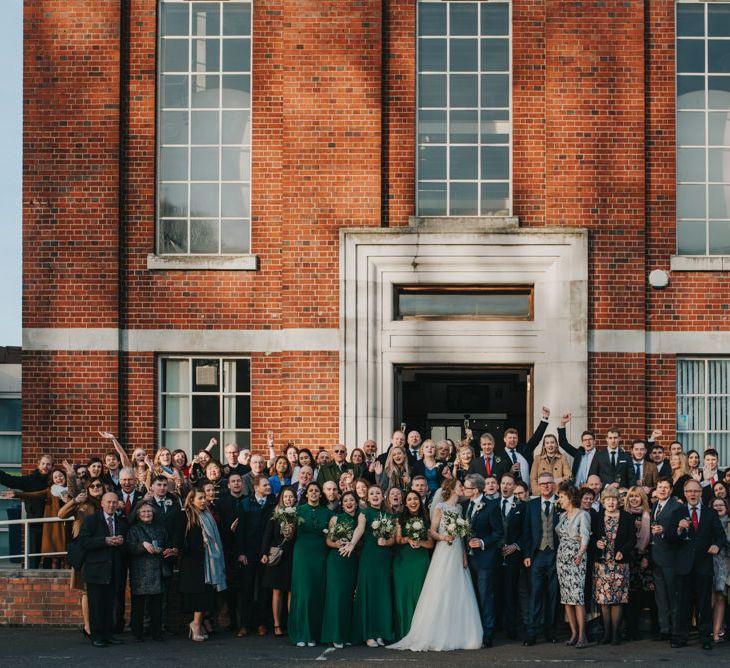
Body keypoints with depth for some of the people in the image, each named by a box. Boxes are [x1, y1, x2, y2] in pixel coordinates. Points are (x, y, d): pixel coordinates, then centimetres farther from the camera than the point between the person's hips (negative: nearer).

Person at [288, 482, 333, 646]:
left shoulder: (326, 513, 11)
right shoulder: (299, 510, 6)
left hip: (319, 554, 2)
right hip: (302, 553, -2)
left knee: (317, 593, 0)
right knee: (302, 592, -7)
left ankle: (313, 635, 7)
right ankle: (300, 635, -3)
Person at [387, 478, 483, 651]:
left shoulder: (459, 508, 13)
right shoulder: (441, 508, -4)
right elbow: (432, 531, -5)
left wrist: (464, 554, 5)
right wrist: (443, 537, -24)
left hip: (458, 553, 6)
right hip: (444, 553, -6)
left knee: (459, 594, 4)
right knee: (441, 593, -6)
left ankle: (457, 635, 9)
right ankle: (438, 637, -2)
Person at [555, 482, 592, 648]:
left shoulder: (583, 515, -6)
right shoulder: (562, 515, 15)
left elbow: (585, 536, -18)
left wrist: (581, 552, -33)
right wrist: (558, 553, 5)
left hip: (576, 559, -7)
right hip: (562, 557, 7)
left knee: (577, 596, -13)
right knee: (565, 597, 4)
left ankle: (582, 636, -12)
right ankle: (573, 633, 9)